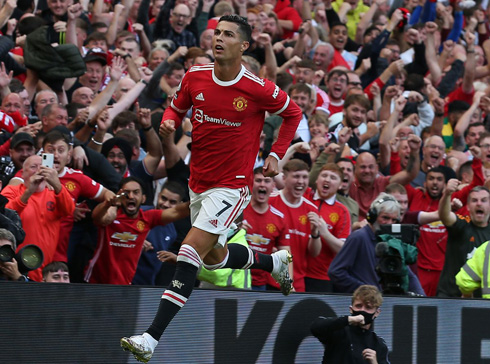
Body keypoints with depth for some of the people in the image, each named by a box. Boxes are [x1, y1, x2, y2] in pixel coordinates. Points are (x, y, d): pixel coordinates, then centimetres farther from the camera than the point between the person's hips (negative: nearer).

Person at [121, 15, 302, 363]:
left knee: (188, 257, -18)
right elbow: (177, 107, 15)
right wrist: (170, 121, -8)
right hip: (198, 182, 7)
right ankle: (276, 261, 50)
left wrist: (275, 155, -3)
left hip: (232, 185, -7)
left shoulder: (258, 89, -15)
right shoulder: (195, 77, -4)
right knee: (214, 256, 22)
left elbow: (294, 113, 4)